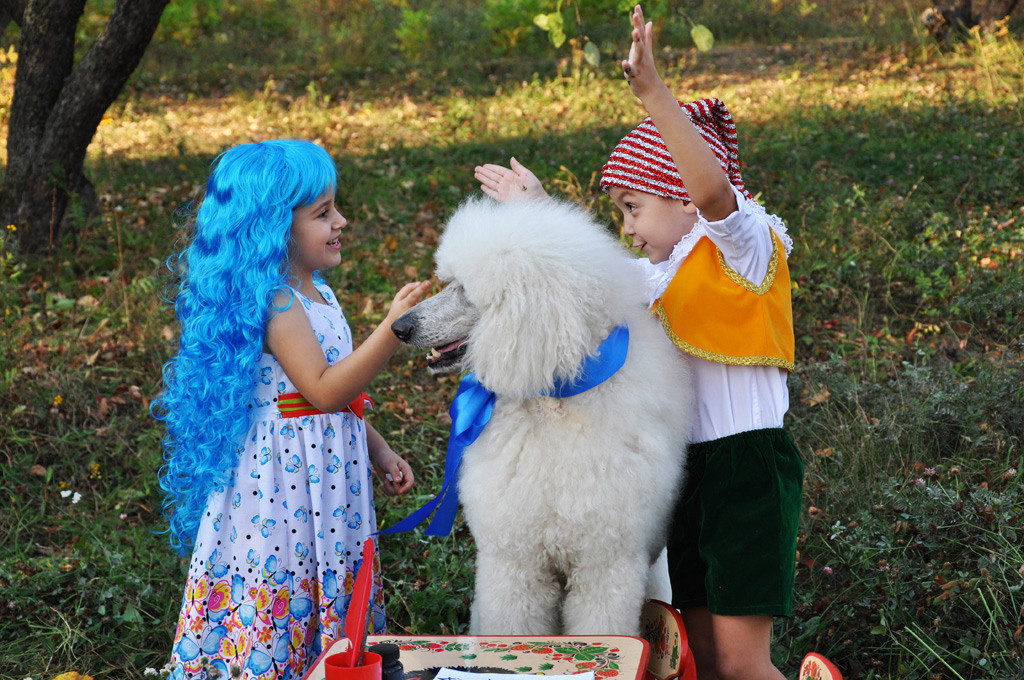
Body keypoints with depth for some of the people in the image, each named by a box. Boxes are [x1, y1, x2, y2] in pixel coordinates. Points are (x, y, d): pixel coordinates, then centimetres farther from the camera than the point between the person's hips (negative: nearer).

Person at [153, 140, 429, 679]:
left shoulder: (311, 289, 11)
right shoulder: (274, 300, -19)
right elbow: (323, 390, -25)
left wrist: (378, 451, 20)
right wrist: (391, 330, -28)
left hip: (328, 463, 9)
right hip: (286, 470, -9)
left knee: (330, 591, 15)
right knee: (281, 589, -1)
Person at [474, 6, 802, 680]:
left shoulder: (746, 245, -11)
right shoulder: (669, 272, 15)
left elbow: (713, 191, -33)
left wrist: (654, 91, -41)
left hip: (749, 465, -9)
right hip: (691, 466, 9)